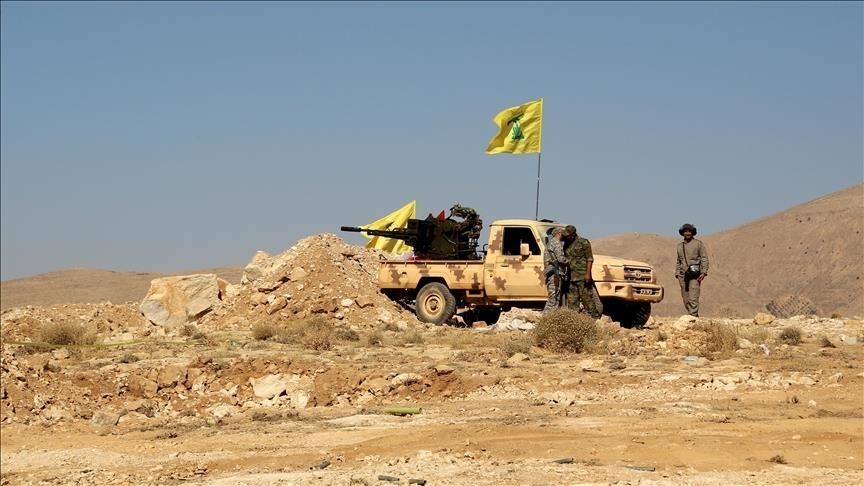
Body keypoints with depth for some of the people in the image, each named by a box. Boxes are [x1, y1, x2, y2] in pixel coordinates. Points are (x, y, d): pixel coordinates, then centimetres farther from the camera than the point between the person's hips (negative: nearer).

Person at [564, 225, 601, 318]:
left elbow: (590, 259, -8)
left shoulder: (583, 242, -4)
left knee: (586, 297, -7)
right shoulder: (567, 244, 15)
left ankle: (594, 316, -3)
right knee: (572, 300, 7)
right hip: (571, 277, 7)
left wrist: (588, 273, -17)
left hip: (582, 276, -7)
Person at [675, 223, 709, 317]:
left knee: (693, 298, -15)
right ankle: (693, 316, 11)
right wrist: (677, 273, 14)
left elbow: (704, 258, 0)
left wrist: (703, 272, -10)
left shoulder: (698, 243, 5)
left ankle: (693, 316, -20)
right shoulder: (680, 246, 19)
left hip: (695, 275, -5)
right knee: (685, 299, 3)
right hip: (683, 275, 5)